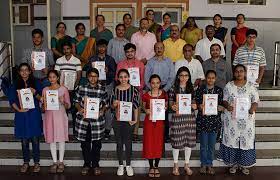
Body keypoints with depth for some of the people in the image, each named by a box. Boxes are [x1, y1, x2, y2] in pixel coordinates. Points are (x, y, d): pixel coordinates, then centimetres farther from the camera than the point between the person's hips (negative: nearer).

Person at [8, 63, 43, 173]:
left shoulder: (36, 83, 3)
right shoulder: (15, 85, 6)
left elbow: (41, 99, 4)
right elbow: (12, 100, 4)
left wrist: (35, 93, -16)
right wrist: (18, 109, -12)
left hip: (34, 115, -1)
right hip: (21, 115, 1)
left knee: (35, 139, 2)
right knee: (24, 140, 7)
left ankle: (36, 162, 14)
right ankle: (26, 162, 20)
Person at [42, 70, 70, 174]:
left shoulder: (63, 89, 1)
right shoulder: (45, 90, 8)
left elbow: (68, 106, 3)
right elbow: (42, 105, 11)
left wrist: (63, 102, -17)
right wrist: (44, 104, -12)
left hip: (60, 116, -2)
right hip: (49, 116, 2)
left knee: (61, 139, 1)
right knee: (51, 139, 5)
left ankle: (61, 162, 12)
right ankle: (54, 162, 15)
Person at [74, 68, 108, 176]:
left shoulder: (102, 89, 0)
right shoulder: (81, 88, 1)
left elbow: (105, 103, 7)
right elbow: (76, 101, 8)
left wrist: (102, 110, -11)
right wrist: (79, 108, -10)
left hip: (97, 119, 0)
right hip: (83, 119, 1)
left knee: (96, 144, 7)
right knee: (85, 143, 10)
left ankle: (95, 165, 24)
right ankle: (86, 164, 26)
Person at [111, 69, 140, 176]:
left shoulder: (134, 89, -4)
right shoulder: (115, 89, 0)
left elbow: (136, 106, 0)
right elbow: (112, 106, 8)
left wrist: (135, 119, -6)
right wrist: (114, 104, -14)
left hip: (129, 119, -1)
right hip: (117, 119, 2)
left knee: (128, 142, 5)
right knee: (119, 142, 10)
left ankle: (128, 165, 21)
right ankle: (120, 165, 24)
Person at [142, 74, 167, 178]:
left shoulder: (164, 94, 0)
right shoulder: (146, 95, -3)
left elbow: (166, 106, 11)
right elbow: (143, 107, 9)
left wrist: (164, 108, -11)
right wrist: (146, 110, -11)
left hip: (160, 121, 1)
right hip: (149, 120, 0)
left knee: (159, 143, 5)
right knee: (149, 143, 3)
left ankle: (156, 167, 21)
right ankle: (151, 167, 20)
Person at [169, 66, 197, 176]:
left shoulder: (192, 89, 7)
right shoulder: (173, 89, -1)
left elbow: (194, 102, 13)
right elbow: (170, 103, 2)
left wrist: (194, 106, -9)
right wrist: (173, 107, -19)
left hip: (189, 117, 3)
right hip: (177, 117, -2)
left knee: (189, 140, 7)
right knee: (176, 140, 3)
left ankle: (187, 165, 22)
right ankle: (175, 165, 18)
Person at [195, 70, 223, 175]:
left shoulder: (219, 90, 4)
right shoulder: (200, 90, 1)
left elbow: (221, 104, 5)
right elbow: (196, 103, 0)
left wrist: (220, 108, -16)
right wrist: (200, 106, -20)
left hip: (214, 121, 1)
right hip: (202, 120, -1)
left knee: (212, 145, 9)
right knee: (203, 144, 7)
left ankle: (210, 164, 23)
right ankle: (203, 164, 22)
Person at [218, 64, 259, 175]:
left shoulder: (251, 86, 3)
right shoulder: (229, 86, 3)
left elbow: (256, 100, 3)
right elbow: (224, 100, 3)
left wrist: (253, 108, -18)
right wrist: (227, 106, -18)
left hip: (247, 119, 0)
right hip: (232, 119, 0)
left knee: (246, 140, 4)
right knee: (232, 140, 3)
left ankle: (244, 164, 19)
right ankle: (233, 163, 19)